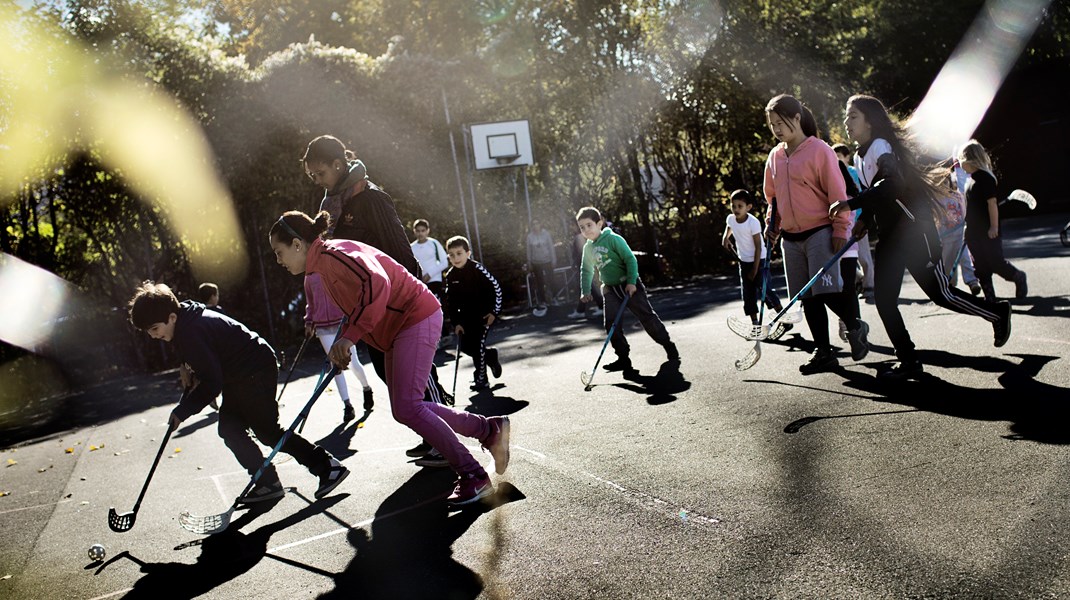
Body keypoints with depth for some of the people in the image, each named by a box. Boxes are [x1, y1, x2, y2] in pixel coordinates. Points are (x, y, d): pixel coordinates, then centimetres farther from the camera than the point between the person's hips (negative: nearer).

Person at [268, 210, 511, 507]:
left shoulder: (334, 254, -18)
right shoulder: (323, 264, 15)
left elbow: (377, 283, -35)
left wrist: (350, 335, -34)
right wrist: (343, 346, 16)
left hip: (416, 318, -11)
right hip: (399, 327, 11)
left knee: (407, 408, -15)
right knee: (405, 409, 9)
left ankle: (474, 477, -6)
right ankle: (490, 429, 16)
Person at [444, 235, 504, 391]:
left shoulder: (477, 268, -17)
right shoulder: (450, 276, -2)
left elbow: (496, 288, -13)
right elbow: (451, 302, 4)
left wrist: (495, 312, -13)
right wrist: (456, 323, -1)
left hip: (485, 313, -6)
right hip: (467, 315, 6)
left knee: (478, 343, -12)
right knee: (466, 346, 3)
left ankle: (481, 379, 3)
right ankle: (490, 355, 31)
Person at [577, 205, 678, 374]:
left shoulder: (613, 239, -12)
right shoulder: (588, 248, 7)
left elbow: (630, 259, -15)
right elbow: (587, 271, 19)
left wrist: (631, 282, -21)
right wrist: (585, 291, 10)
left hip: (629, 286, -6)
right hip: (610, 290, 6)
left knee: (647, 317, -2)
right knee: (611, 324, -7)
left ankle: (669, 346, 15)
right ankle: (624, 358, 0)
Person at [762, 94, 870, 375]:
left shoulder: (819, 150, -8)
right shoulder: (775, 156, 10)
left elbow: (837, 193, -9)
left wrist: (840, 231, -12)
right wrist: (772, 224, 9)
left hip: (820, 232, -6)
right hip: (790, 238, 6)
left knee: (827, 291, -11)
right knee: (808, 298, 7)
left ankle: (856, 328, 17)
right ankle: (823, 352, 15)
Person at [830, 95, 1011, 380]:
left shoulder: (881, 146, -16)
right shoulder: (859, 157, 12)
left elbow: (892, 184, -35)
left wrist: (851, 204, -40)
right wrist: (864, 220, 5)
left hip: (913, 228, -8)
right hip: (888, 235, 8)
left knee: (940, 293, 1)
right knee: (884, 300, 0)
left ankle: (997, 313, 27)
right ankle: (909, 361, 7)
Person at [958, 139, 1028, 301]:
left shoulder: (985, 178, -15)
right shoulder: (971, 178, 11)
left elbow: (992, 203, -18)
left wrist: (994, 227, -19)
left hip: (988, 232, -8)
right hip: (974, 232, 8)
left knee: (996, 263, -2)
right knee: (981, 268, 9)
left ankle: (1019, 278, 24)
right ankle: (989, 296, 15)